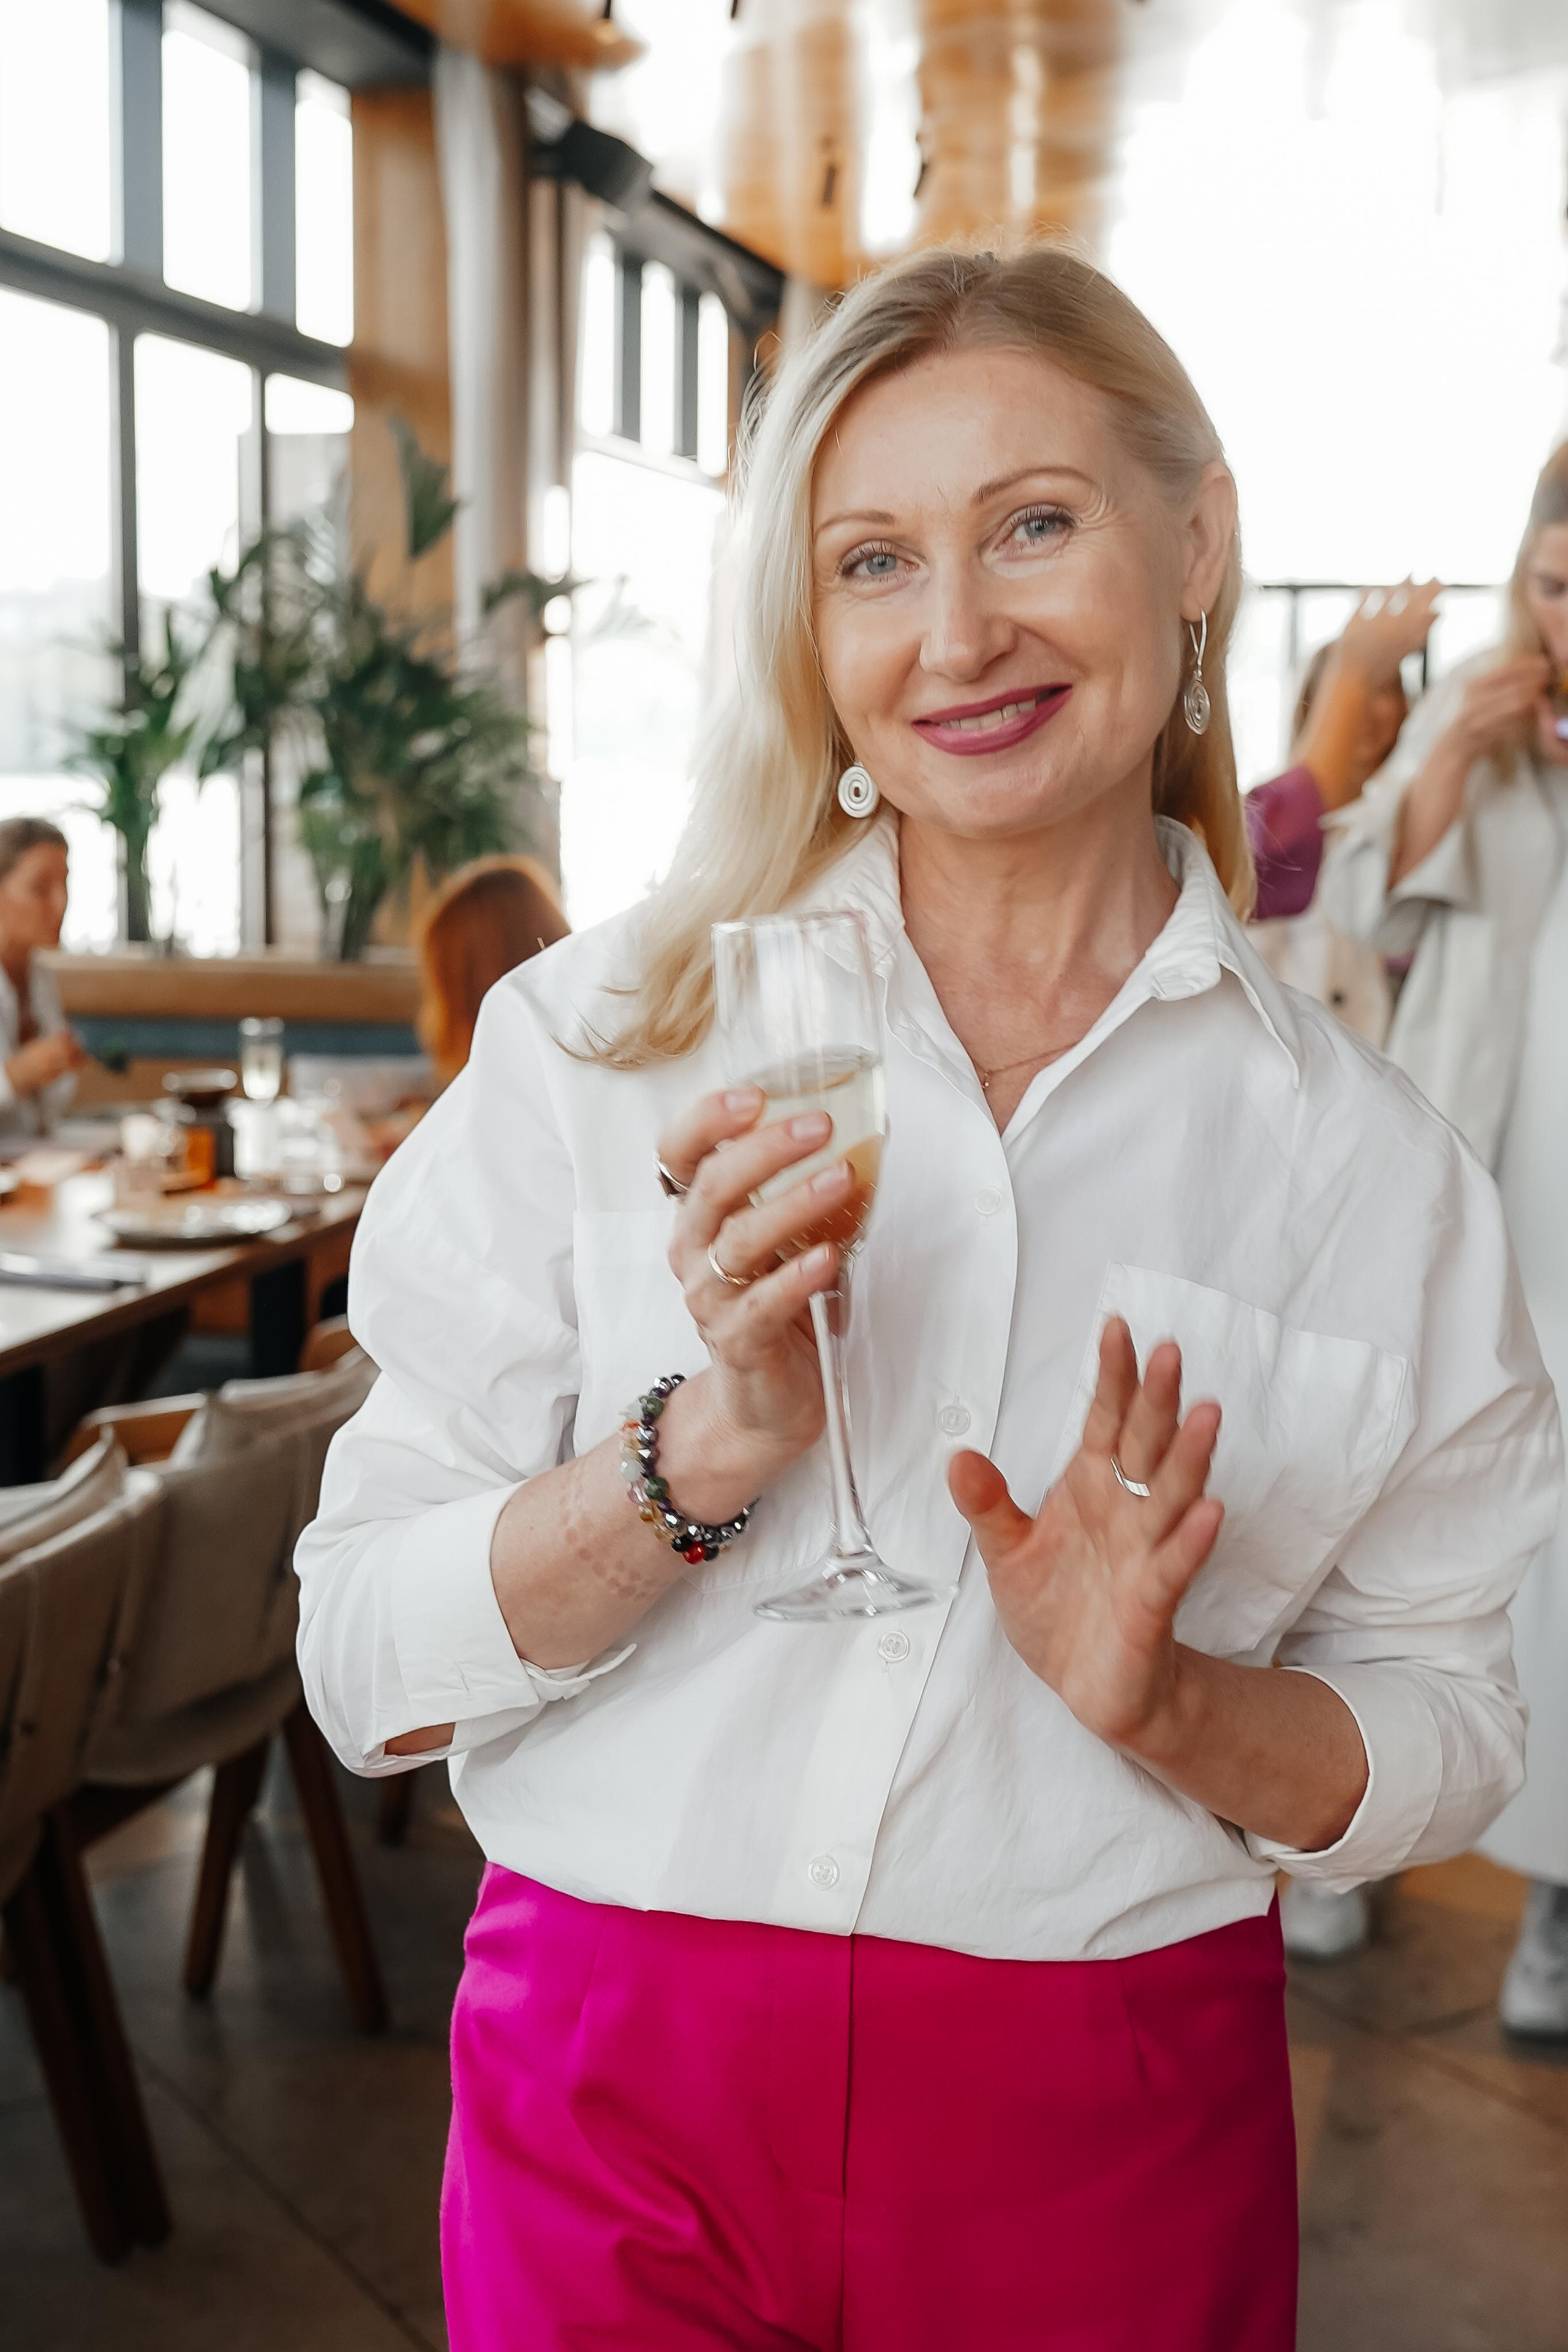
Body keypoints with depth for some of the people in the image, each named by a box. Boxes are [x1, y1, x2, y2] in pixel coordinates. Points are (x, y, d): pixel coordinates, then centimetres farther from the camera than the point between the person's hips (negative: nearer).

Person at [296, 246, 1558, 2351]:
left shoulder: (1357, 1152, -2)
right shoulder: (602, 1039, -6)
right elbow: (369, 1667, -7)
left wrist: (1174, 1704, -15)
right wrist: (706, 1450, -22)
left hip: (1110, 2142, 1)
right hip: (620, 2100, 0)